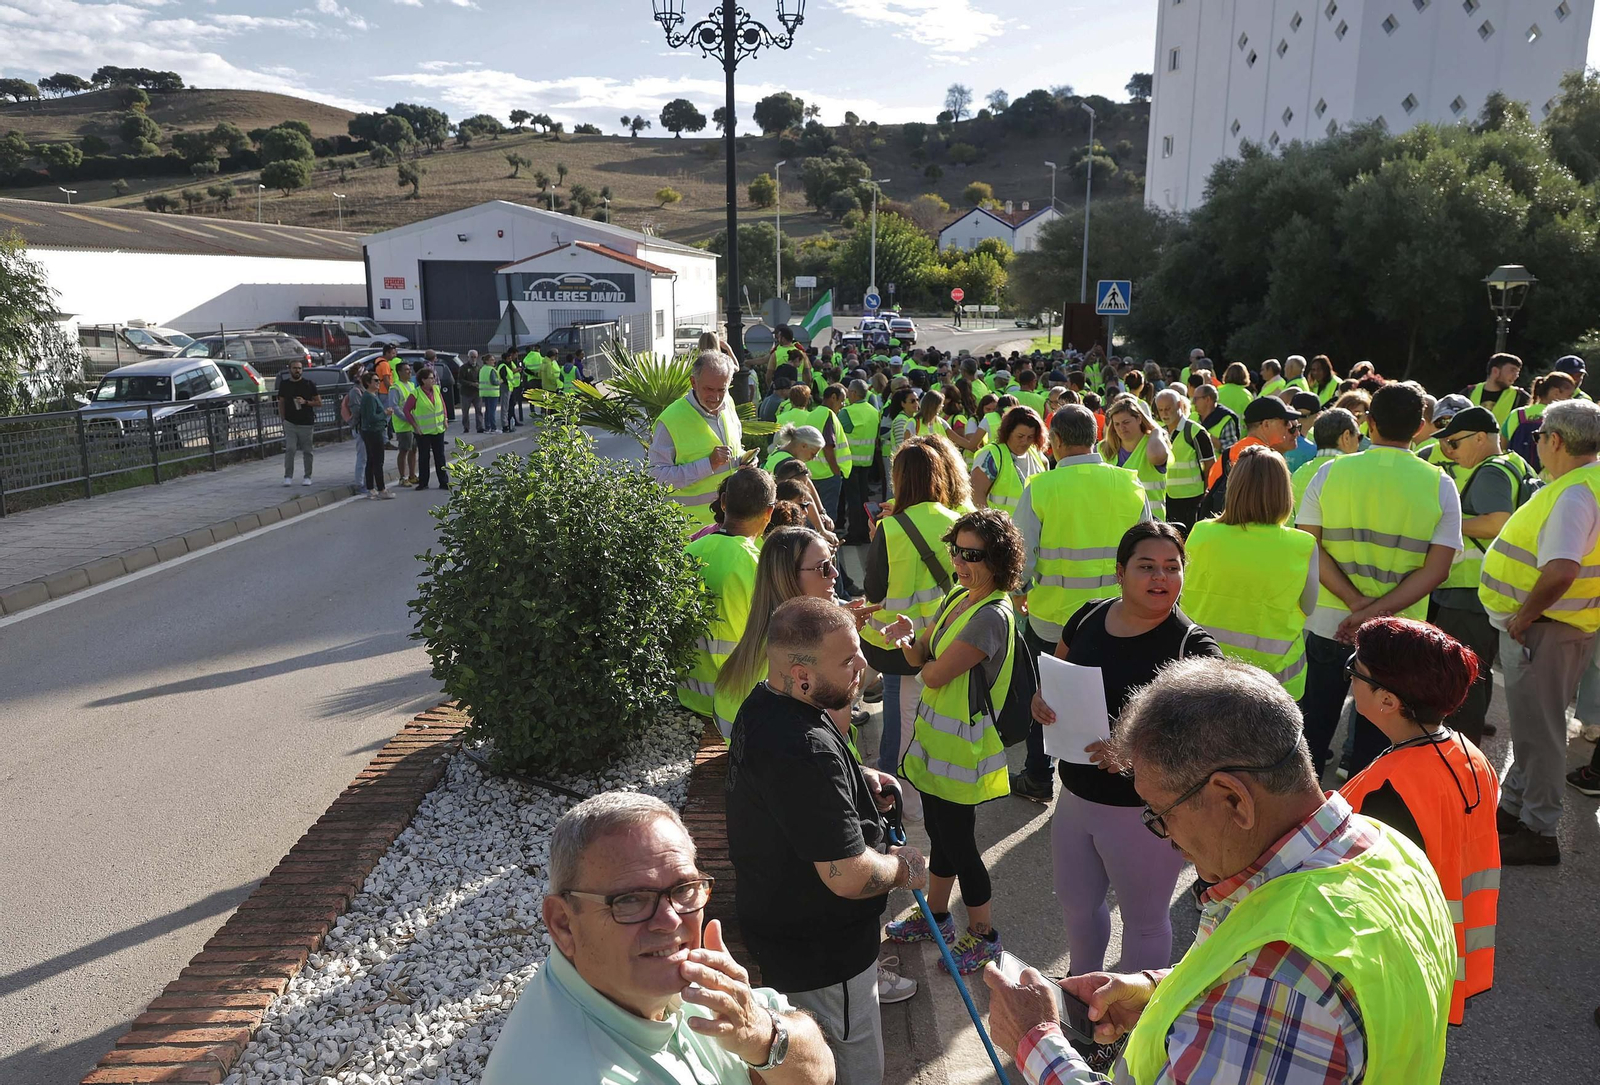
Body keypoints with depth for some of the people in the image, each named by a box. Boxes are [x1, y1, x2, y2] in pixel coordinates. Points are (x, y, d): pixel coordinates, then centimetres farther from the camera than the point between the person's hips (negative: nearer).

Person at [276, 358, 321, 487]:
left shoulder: (309, 384, 3)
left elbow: (319, 402, 4)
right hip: (290, 424, 1)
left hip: (307, 423, -1)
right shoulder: (284, 384, 9)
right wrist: (283, 419, 5)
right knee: (290, 449, -9)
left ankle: (307, 477, 11)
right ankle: (288, 477, -5)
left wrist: (305, 402, -13)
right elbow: (281, 403, 14)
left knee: (307, 451, 3)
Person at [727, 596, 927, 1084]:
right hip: (821, 954, -9)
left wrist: (857, 777, 5)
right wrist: (905, 868, -12)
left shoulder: (763, 703, -4)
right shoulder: (807, 755, -37)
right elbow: (851, 878, -33)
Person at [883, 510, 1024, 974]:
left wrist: (924, 663, -2)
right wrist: (908, 636, -15)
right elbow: (921, 656, 6)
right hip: (935, 736, 9)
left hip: (964, 744, -9)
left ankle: (983, 935, 26)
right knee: (940, 833, 23)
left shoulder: (993, 616, -25)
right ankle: (936, 916, 41)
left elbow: (935, 674, -24)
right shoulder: (958, 597, 5)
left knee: (959, 842, 6)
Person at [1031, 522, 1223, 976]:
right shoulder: (1089, 618, -4)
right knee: (1077, 903, 25)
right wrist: (1041, 700, -10)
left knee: (1143, 920, 17)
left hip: (1144, 809, -5)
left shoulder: (1192, 647, -20)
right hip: (1075, 796, 6)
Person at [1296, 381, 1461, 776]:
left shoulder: (1331, 472, -6)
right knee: (1376, 734, 14)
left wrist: (1356, 601, -15)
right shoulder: (1440, 484, -6)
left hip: (1327, 623, 1)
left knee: (1314, 727, 16)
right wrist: (1375, 611, -16)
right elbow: (1436, 569, -12)